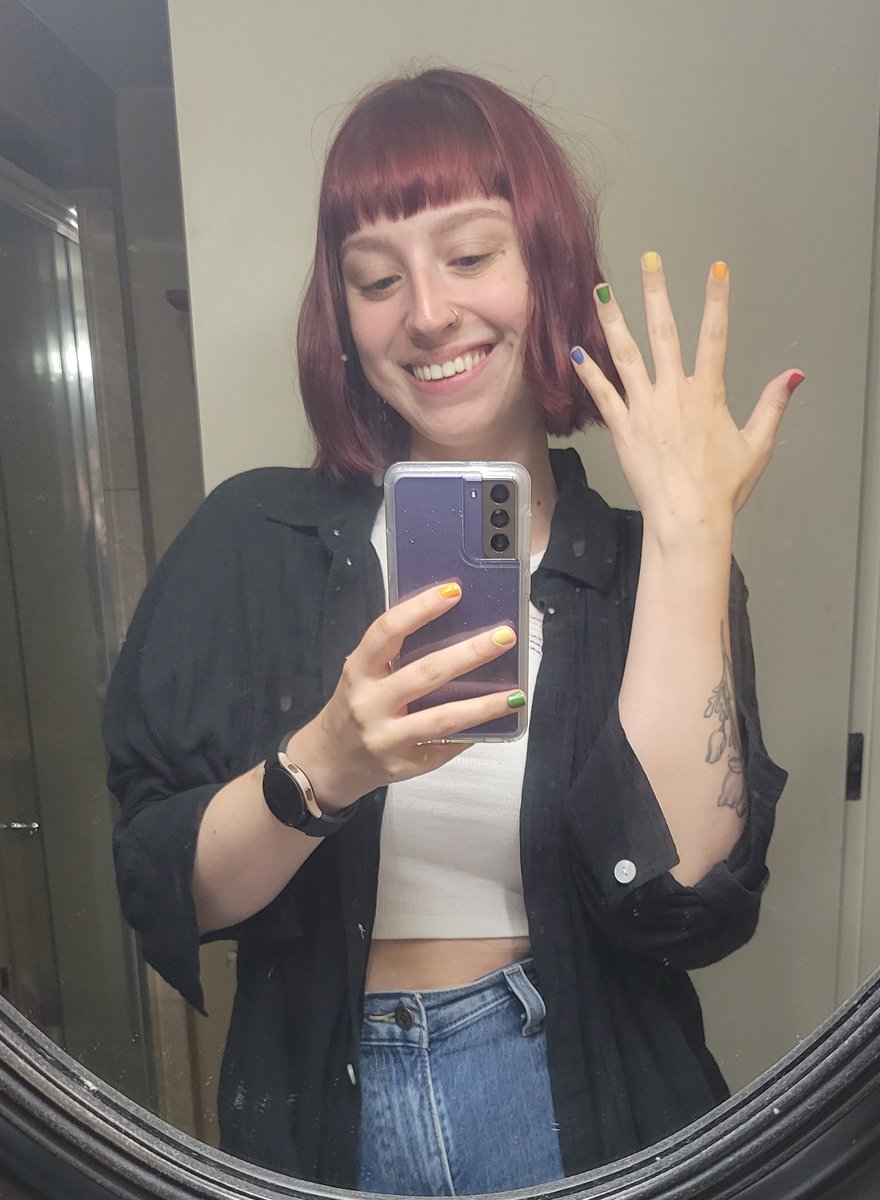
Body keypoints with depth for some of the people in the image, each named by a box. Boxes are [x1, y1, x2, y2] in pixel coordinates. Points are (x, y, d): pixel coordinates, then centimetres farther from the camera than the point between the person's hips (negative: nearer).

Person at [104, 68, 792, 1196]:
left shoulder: (651, 568, -10)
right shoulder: (251, 539, -11)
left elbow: (681, 899, -21)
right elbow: (162, 892, -12)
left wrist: (689, 530, -23)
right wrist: (322, 769, -31)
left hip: (577, 1107, 1)